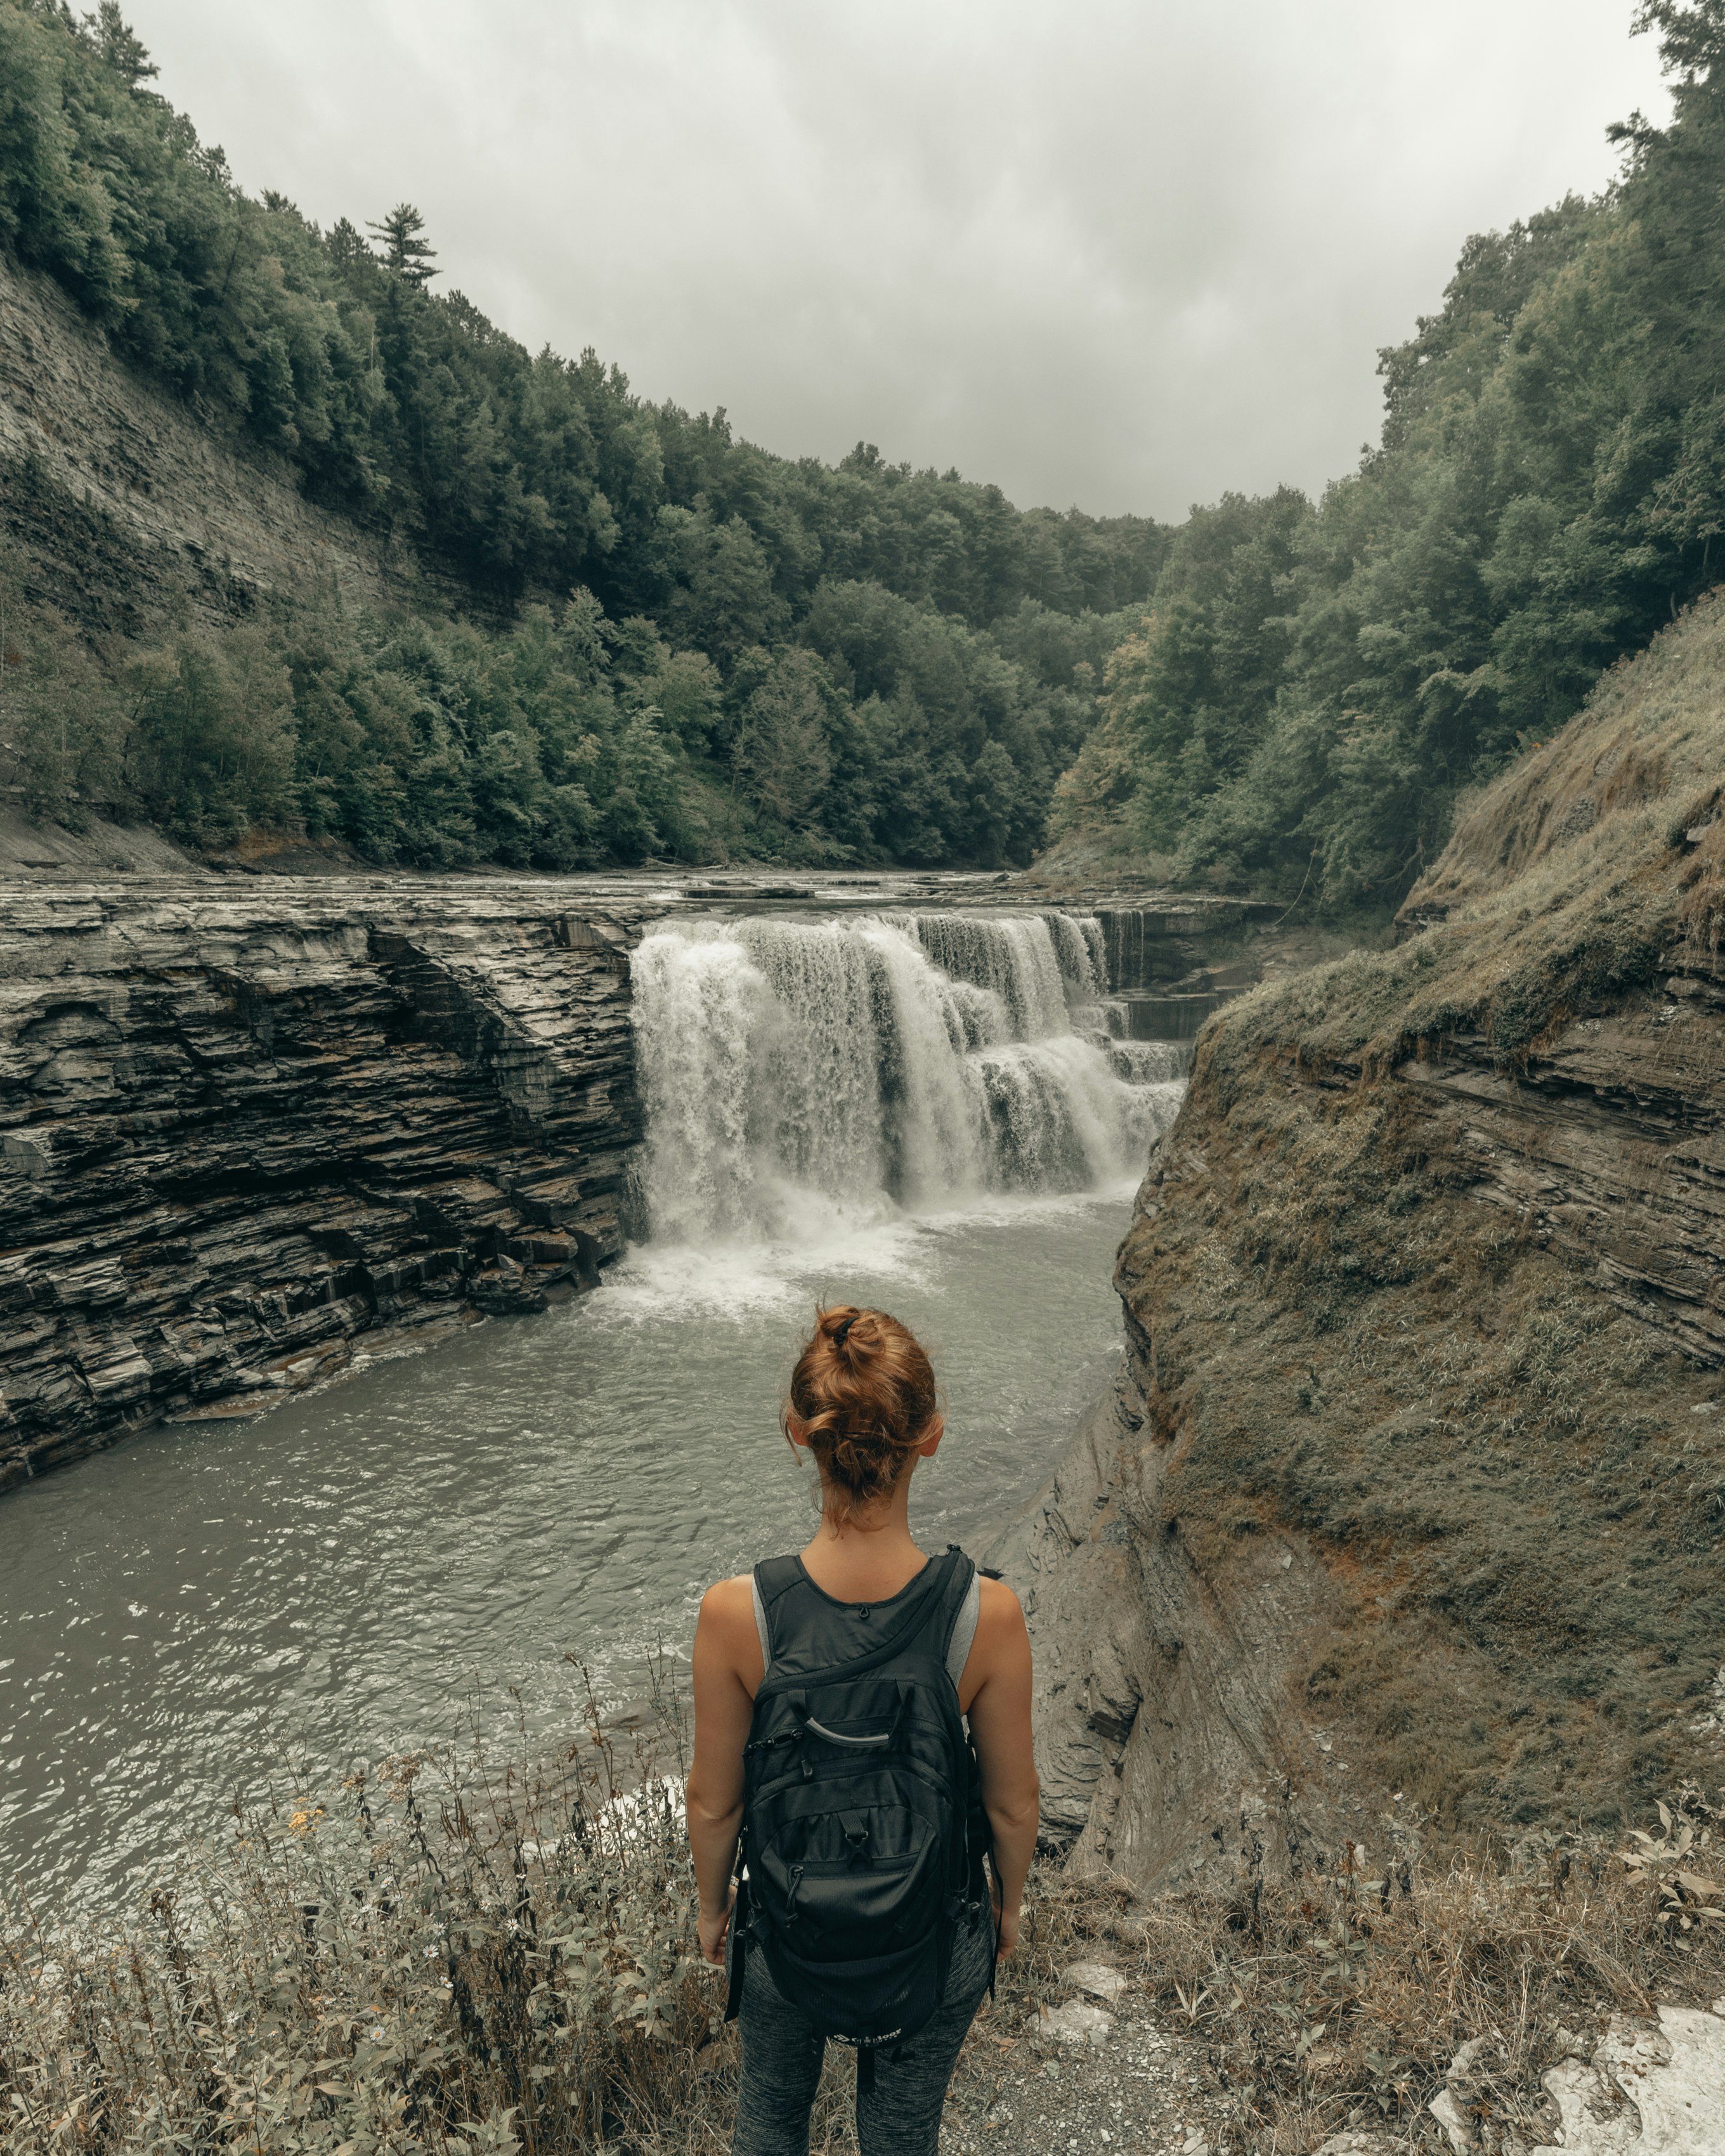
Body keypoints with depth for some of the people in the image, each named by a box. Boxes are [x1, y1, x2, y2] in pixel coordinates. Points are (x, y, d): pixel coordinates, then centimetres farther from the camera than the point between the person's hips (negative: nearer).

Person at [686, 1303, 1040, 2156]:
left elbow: (713, 1802, -14)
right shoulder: (988, 1614, -30)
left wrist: (711, 1904, 7)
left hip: (785, 1938, 0)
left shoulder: (734, 1614, -30)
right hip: (937, 1949, 0)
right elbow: (1012, 1803, -13)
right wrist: (1009, 1900, 8)